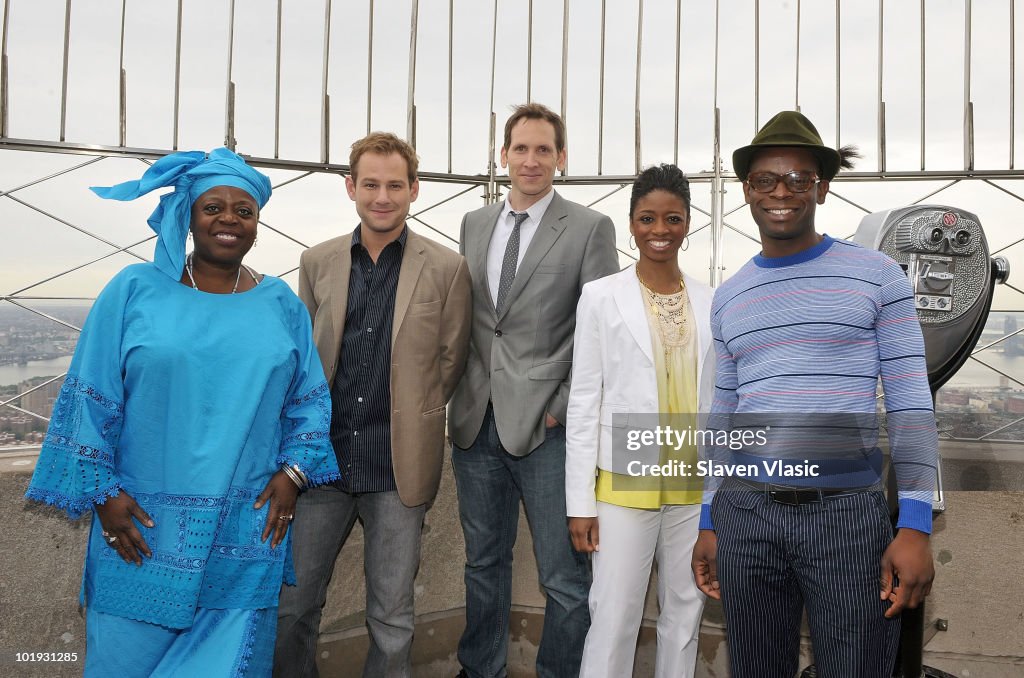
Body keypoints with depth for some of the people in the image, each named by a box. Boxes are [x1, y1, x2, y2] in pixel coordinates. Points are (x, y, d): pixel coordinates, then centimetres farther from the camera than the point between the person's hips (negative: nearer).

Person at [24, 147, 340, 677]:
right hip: (142, 527, -1)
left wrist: (293, 471, -3)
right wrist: (102, 491, -5)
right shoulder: (135, 290, -1)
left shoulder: (281, 304, 6)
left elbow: (309, 401, 9)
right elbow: (90, 401, -1)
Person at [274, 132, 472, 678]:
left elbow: (450, 361, 3)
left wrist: (410, 420, 4)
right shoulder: (317, 261, 5)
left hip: (398, 468, -2)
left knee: (391, 618, 10)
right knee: (292, 604, 12)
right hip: (323, 461, 3)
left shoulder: (446, 269, -4)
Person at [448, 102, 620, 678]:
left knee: (566, 579, 2)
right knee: (484, 563, 19)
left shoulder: (591, 229, -2)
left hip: (546, 426, -4)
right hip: (476, 422, 5)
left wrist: (566, 406, -10)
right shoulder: (474, 224, 13)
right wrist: (463, 395, 7)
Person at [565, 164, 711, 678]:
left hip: (696, 485, 3)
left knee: (686, 616, 14)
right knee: (614, 619, 2)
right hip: (626, 482, -3)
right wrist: (580, 500, -6)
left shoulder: (709, 302, 6)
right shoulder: (601, 296, -3)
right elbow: (584, 402, -4)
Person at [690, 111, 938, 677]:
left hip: (847, 512, -3)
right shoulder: (729, 298, 11)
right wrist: (709, 522, 12)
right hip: (744, 514, 3)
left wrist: (915, 528, -10)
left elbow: (910, 406, -3)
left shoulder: (876, 276, 1)